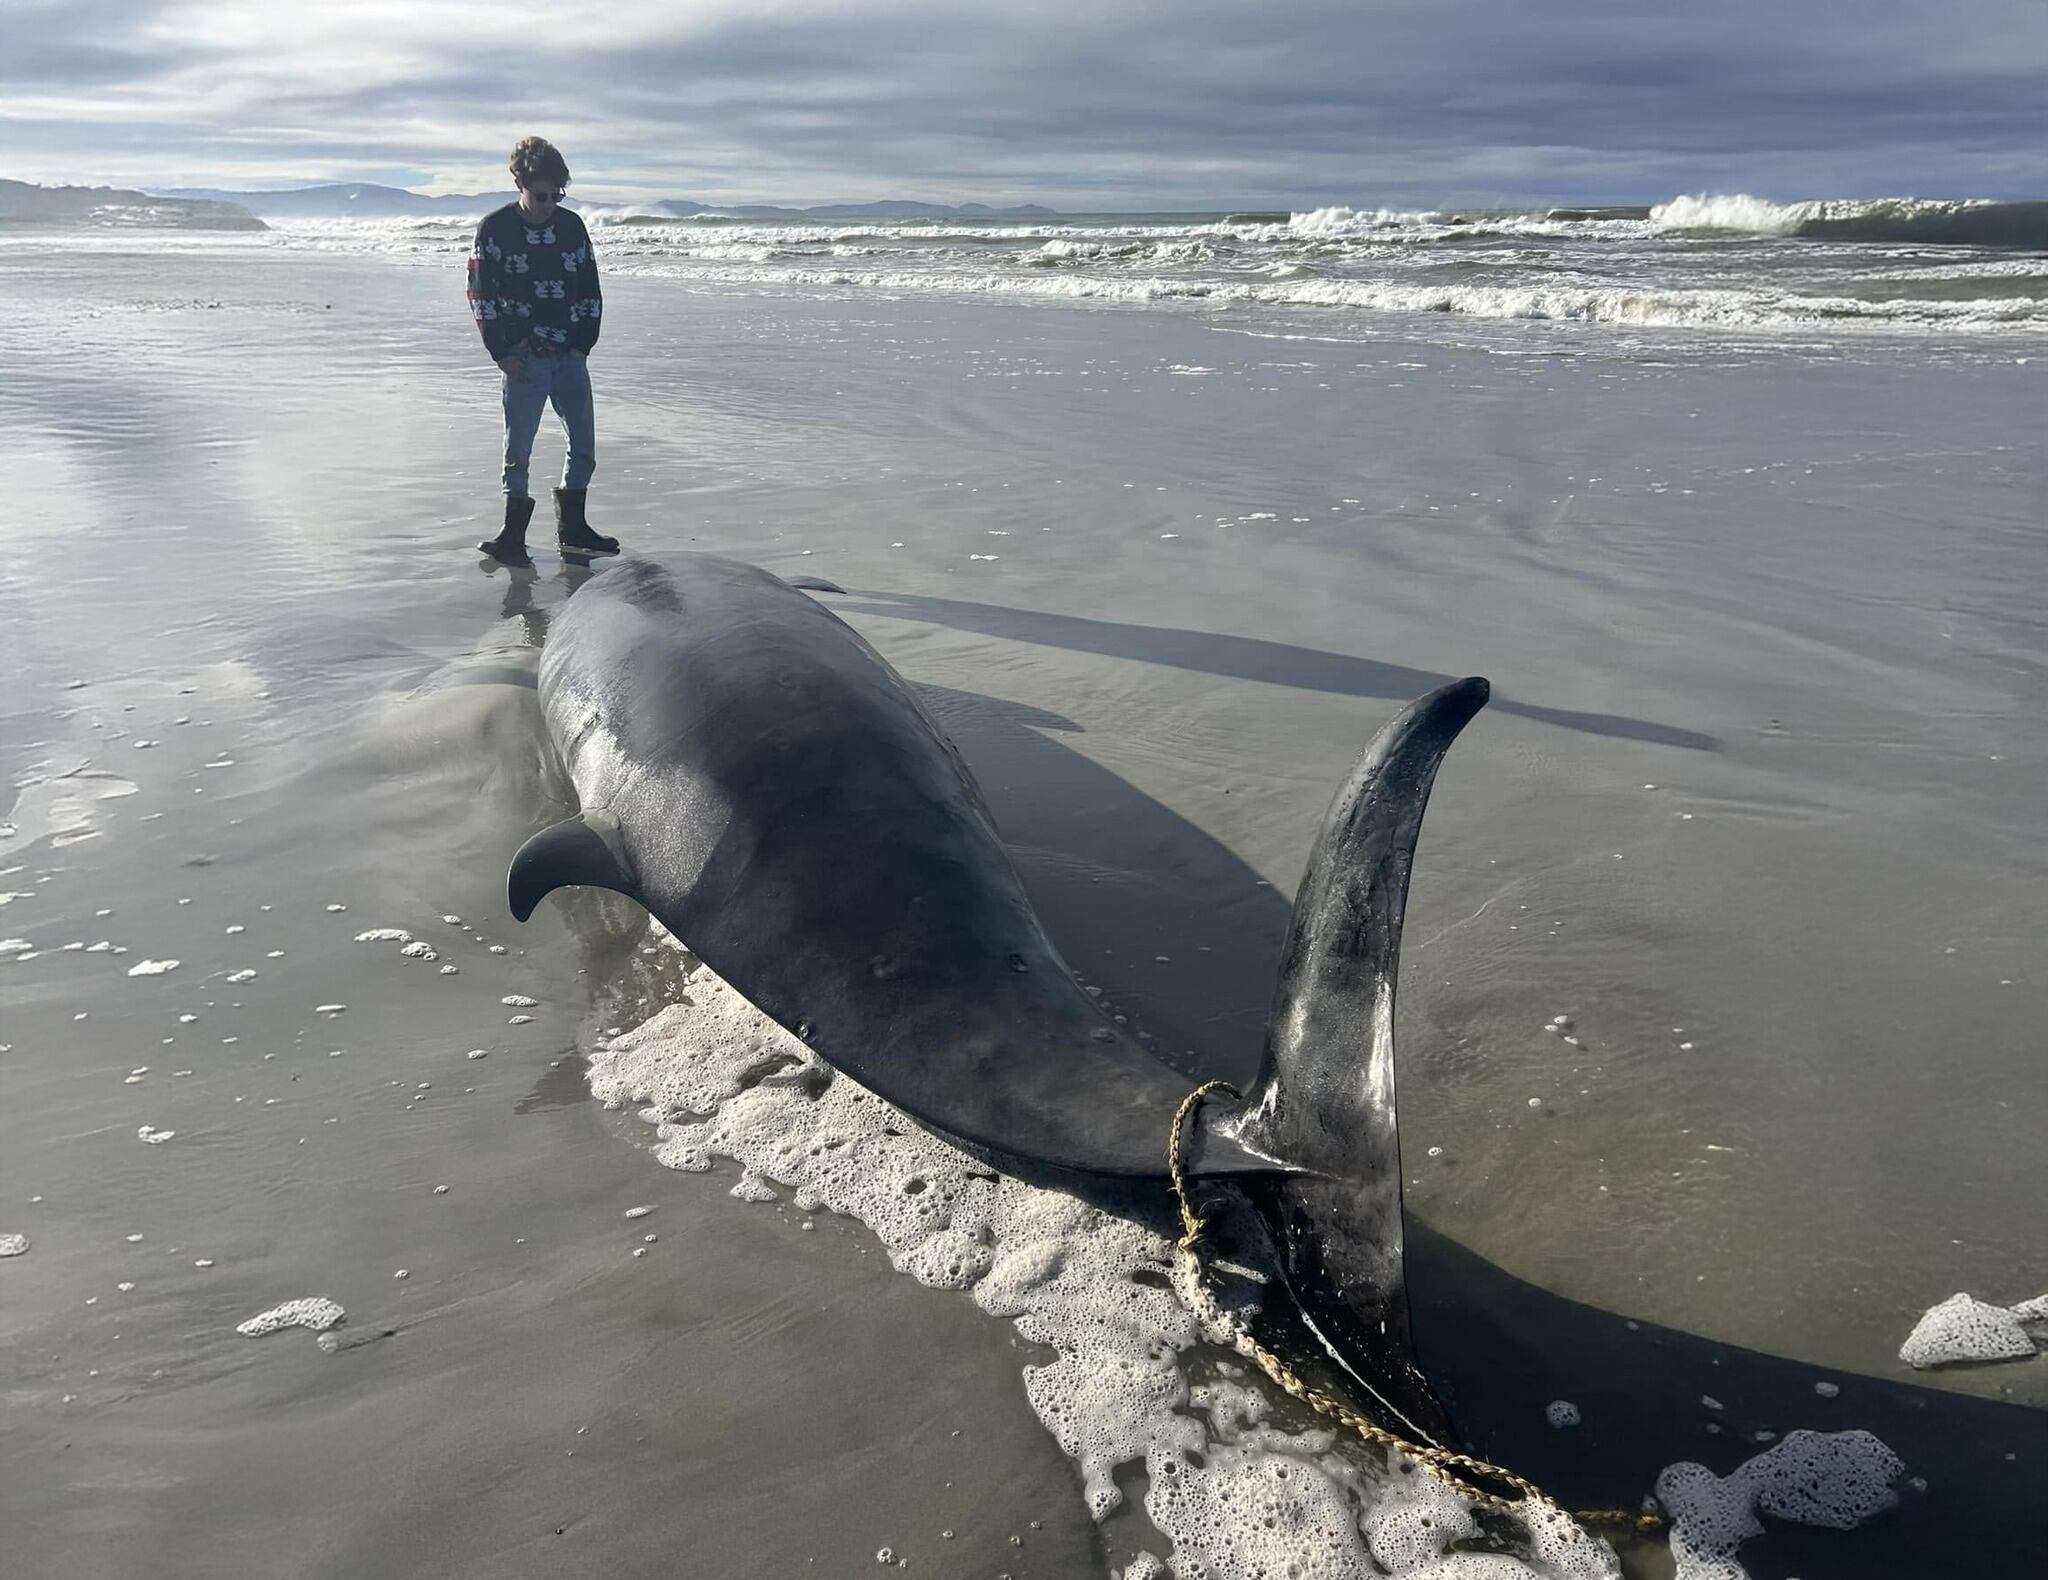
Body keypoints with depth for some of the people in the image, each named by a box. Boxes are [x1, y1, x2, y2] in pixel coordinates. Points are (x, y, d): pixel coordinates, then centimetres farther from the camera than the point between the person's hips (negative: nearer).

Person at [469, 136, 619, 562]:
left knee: (584, 444, 6)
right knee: (518, 447, -3)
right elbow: (481, 294, -3)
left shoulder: (572, 225, 7)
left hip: (571, 356, 4)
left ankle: (572, 527, 18)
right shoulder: (495, 229, -2)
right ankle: (513, 534, 5)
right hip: (524, 358, -4)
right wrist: (503, 353, -8)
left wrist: (583, 344, 3)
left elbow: (590, 291, 12)